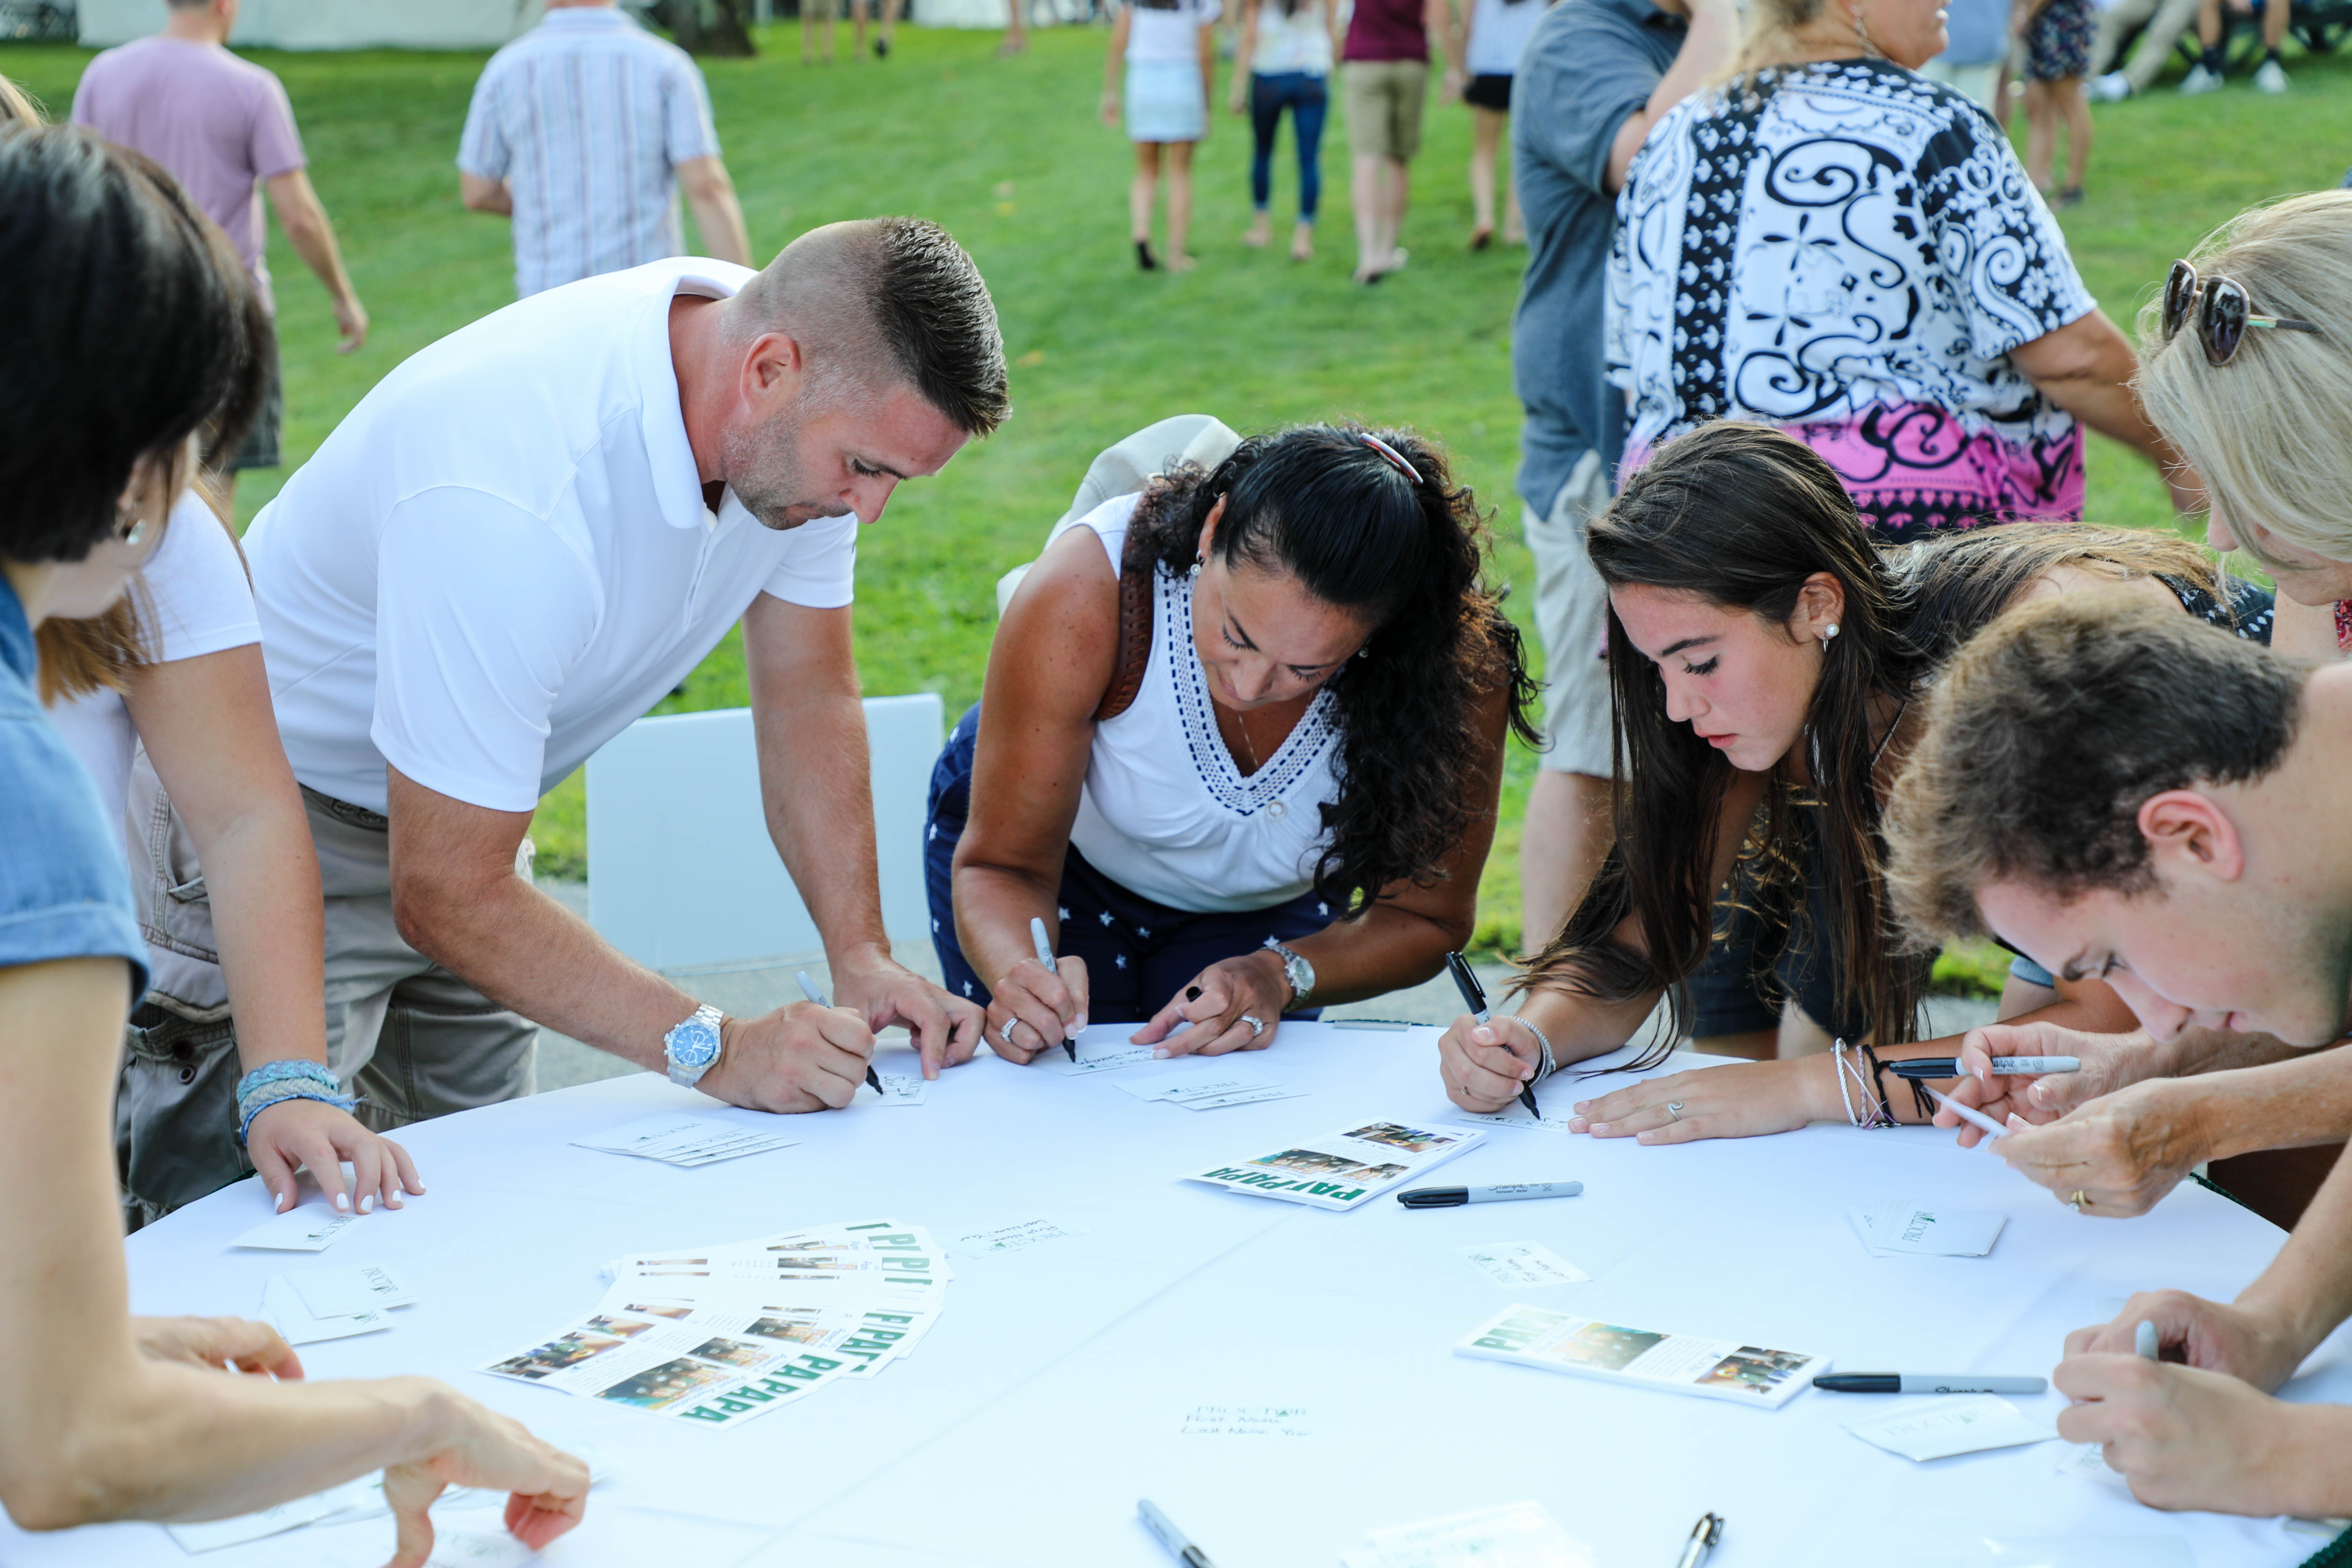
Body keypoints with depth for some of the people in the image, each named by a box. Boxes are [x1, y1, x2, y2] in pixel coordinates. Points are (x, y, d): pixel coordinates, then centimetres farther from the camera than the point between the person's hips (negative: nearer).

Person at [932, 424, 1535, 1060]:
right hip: (1072, 865, -1)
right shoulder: (1083, 595, -40)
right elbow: (1004, 864, -29)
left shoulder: (1460, 665, -36)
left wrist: (1282, 975, -38)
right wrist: (1019, 973, -51)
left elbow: (1426, 917, -19)